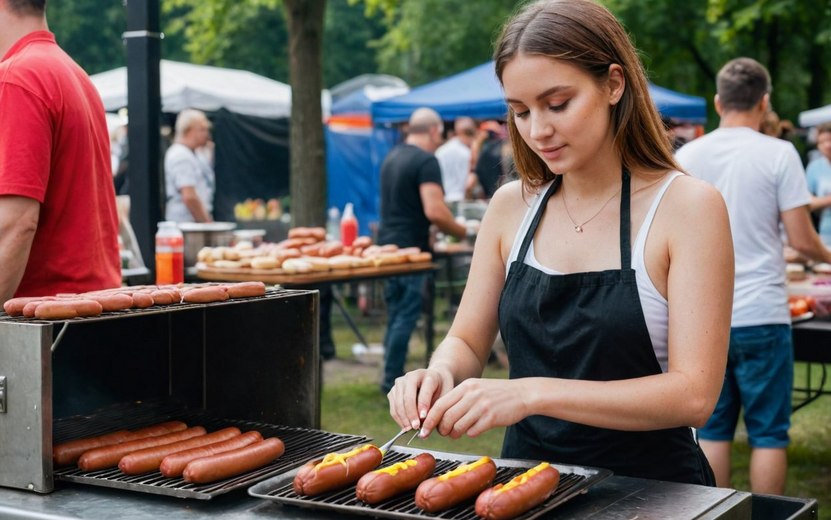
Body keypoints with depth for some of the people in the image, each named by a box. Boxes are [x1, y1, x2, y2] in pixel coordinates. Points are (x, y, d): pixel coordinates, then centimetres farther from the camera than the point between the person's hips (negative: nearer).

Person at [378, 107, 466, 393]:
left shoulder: (392, 157, 15)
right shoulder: (426, 161, -13)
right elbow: (434, 211, -22)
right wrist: (461, 231, -7)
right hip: (410, 248, -9)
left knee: (395, 314, 14)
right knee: (407, 316, -4)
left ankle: (391, 378, 18)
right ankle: (392, 380, -2)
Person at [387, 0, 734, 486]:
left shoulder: (687, 206, -8)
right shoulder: (511, 207, 5)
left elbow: (693, 395, -15)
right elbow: (468, 342, 13)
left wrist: (532, 393, -25)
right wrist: (441, 373, -10)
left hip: (649, 487, -3)